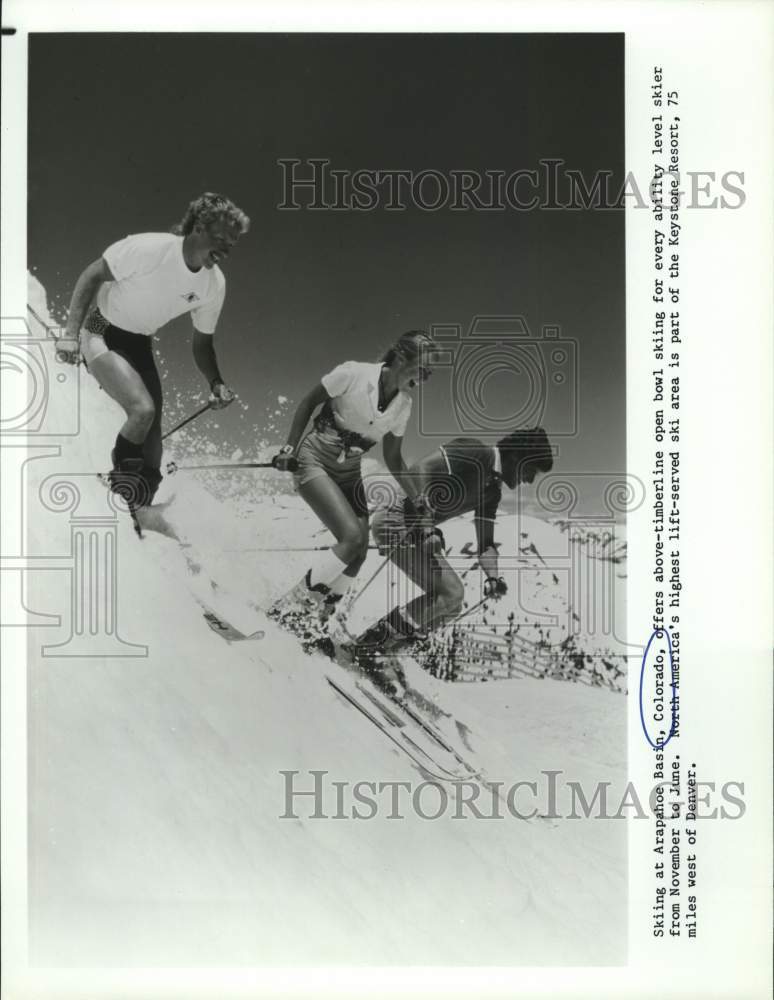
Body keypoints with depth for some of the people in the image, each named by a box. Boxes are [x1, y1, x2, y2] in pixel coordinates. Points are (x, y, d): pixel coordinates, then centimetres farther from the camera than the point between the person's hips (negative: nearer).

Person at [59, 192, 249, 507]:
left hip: (140, 345, 6)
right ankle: (119, 487, -2)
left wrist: (216, 383, -15)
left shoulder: (214, 284, -9)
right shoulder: (149, 248, -26)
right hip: (103, 335, -6)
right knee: (143, 409, -25)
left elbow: (202, 342, 3)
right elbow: (91, 276, -16)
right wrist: (71, 333, -22)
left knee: (152, 435, 1)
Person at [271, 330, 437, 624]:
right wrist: (290, 448, -11)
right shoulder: (353, 374, -18)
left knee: (359, 554, -5)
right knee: (353, 537, -22)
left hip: (349, 473, 6)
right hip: (314, 461, -6)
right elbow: (309, 403, -6)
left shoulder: (403, 404, 0)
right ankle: (292, 605, -9)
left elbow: (393, 458, 10)